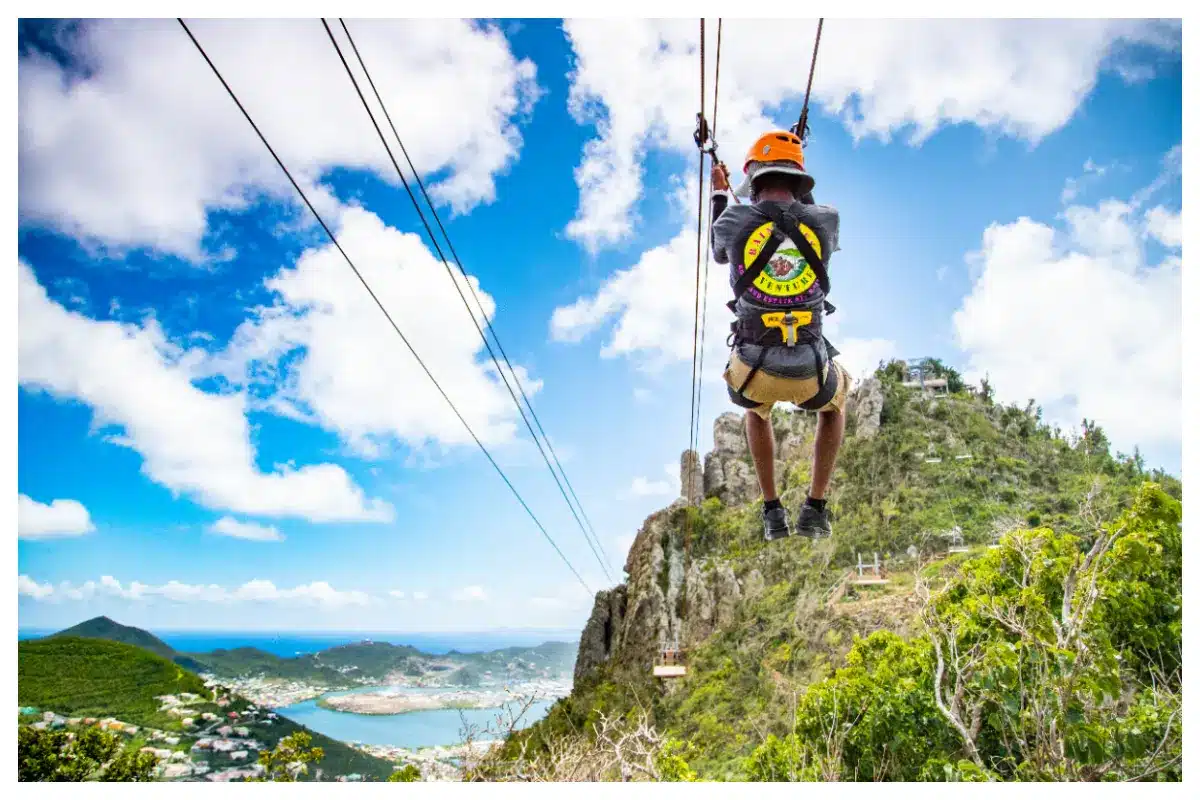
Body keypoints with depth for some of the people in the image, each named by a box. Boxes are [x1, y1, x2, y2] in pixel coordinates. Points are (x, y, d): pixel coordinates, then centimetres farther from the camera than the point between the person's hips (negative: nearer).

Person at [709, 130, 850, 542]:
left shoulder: (733, 220, -5)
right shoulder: (825, 219, -2)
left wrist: (720, 194, 38)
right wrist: (798, 190, 42)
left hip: (752, 369, 0)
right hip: (809, 370, 0)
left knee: (757, 407, 39)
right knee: (833, 402, 38)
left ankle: (773, 512, 34)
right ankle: (815, 509, 30)